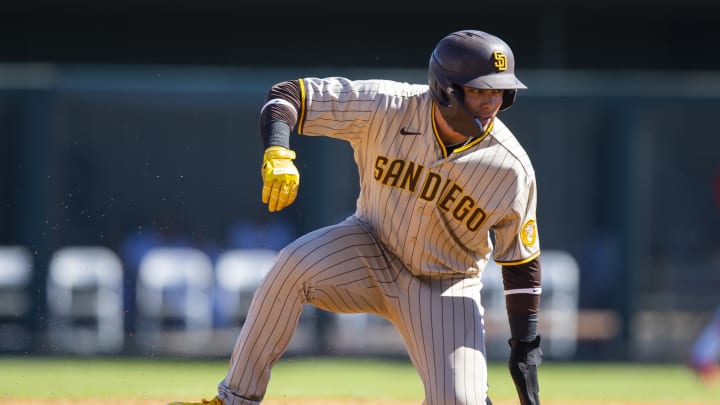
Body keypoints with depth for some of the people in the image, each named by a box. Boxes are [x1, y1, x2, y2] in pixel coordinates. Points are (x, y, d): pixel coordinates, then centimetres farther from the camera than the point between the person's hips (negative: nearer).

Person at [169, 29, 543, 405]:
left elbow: (522, 261, -8)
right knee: (295, 264, -30)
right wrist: (278, 154, -40)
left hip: (445, 288, 0)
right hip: (371, 252, 0)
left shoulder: (511, 169, -21)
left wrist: (526, 348, -9)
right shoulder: (387, 107, -23)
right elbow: (287, 94, -20)